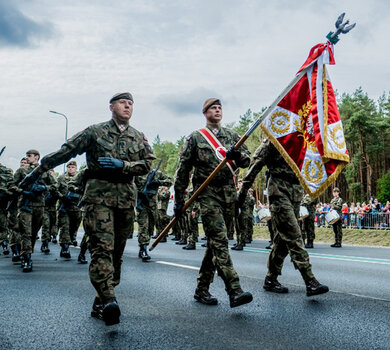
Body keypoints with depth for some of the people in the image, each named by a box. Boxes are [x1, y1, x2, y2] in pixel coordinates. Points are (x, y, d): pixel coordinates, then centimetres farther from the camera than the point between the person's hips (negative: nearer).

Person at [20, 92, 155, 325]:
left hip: (127, 197, 4)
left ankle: (100, 304, 13)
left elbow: (148, 164, 5)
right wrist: (37, 172, 6)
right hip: (99, 194, -4)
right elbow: (65, 152, 5)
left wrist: (123, 165, -12)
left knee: (117, 251, 4)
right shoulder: (95, 132, 6)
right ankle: (108, 301, -27)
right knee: (102, 247, -17)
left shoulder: (139, 138, 15)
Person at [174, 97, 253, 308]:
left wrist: (238, 156, -15)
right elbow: (182, 170, 5)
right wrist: (179, 199, 2)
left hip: (228, 194, 5)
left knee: (214, 242, 9)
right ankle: (234, 291, -20)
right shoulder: (195, 138, 5)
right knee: (220, 240, -15)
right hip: (207, 194, -5)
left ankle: (202, 289, 20)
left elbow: (246, 160, 9)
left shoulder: (231, 135, 16)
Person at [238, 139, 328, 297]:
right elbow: (255, 165, -6)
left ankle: (271, 279, 19)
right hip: (279, 191, -7)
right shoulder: (272, 141, -3)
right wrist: (243, 190, -8)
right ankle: (310, 281, -16)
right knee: (293, 236, -13)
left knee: (283, 237, 10)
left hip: (296, 193, 7)